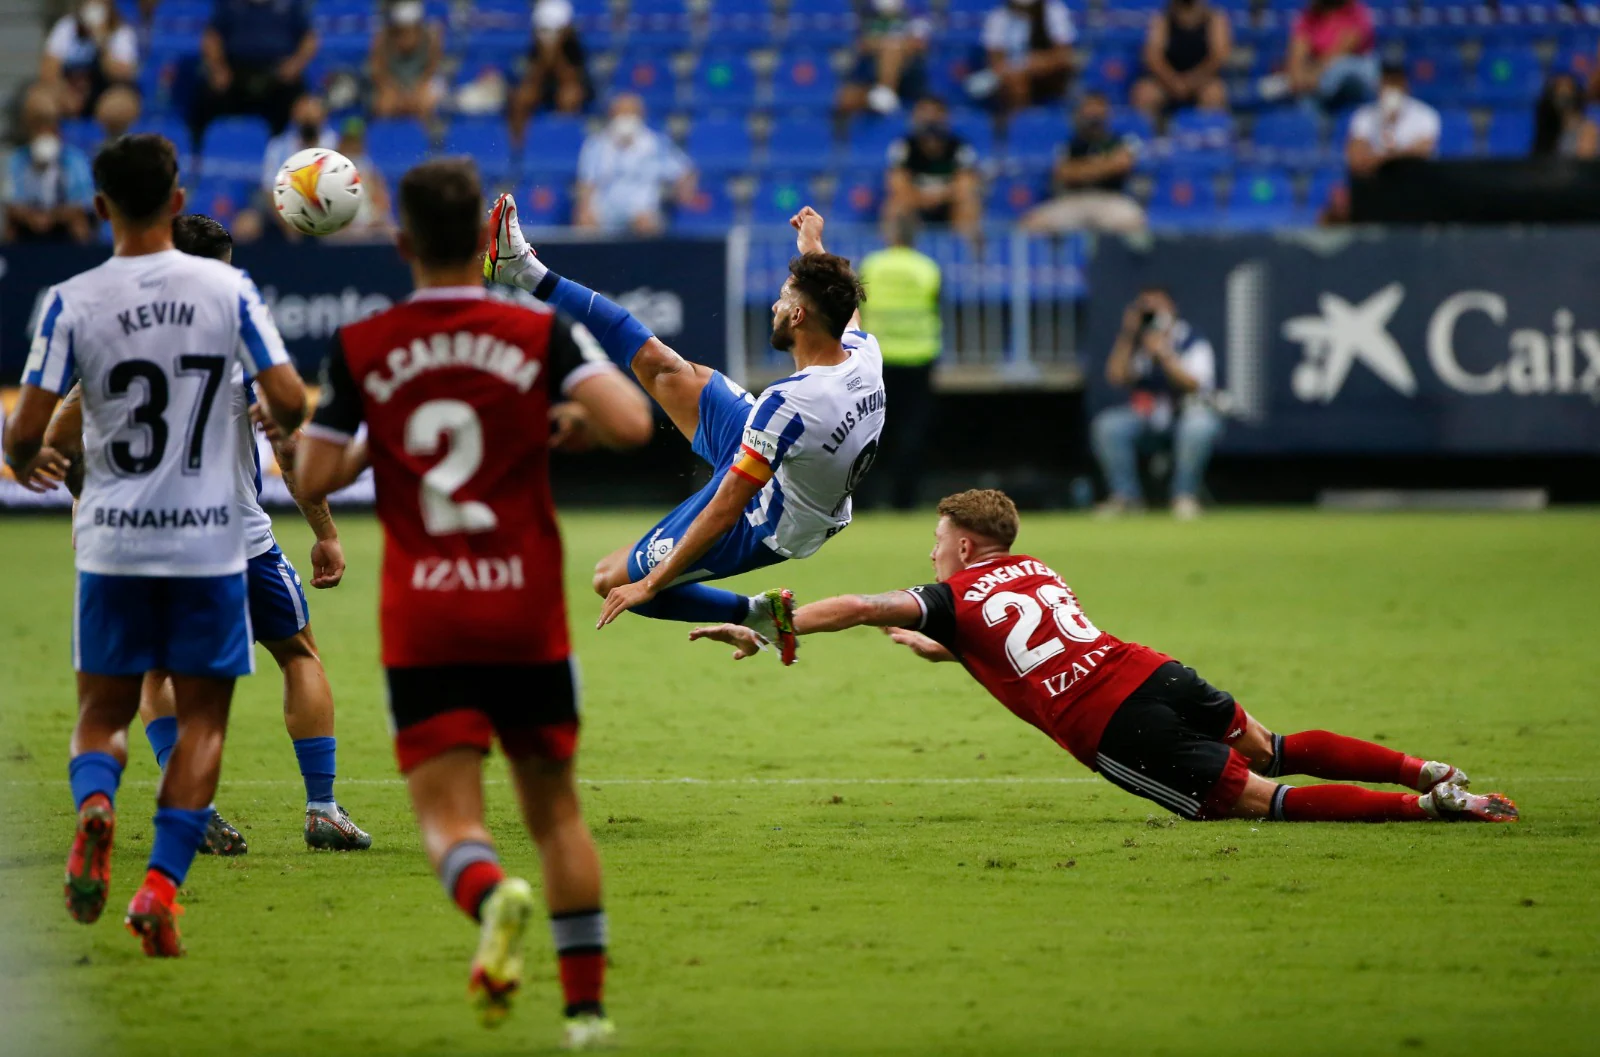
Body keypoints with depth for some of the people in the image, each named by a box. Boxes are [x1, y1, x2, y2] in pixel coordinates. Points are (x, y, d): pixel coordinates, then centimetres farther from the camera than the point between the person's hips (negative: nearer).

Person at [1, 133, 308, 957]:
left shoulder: (71, 302, -6)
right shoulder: (227, 289, -4)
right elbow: (289, 402, -8)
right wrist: (283, 426, 16)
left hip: (112, 541, 0)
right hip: (209, 540, 0)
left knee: (104, 709, 12)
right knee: (202, 718, 8)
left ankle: (94, 805, -20)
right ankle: (161, 884, -4)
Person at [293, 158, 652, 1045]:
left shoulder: (359, 350, -2)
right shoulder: (540, 335, -3)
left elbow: (312, 480, 1)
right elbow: (629, 425, -14)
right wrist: (586, 390, 8)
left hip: (421, 628, -1)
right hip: (528, 615, 1)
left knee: (447, 814, -4)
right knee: (554, 806, 15)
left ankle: (490, 894, -39)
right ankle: (586, 1004, 14)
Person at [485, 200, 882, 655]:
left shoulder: (788, 404, -38)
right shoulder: (865, 354, -15)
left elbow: (724, 512, -33)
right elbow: (838, 304, 15)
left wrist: (651, 583, -25)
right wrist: (813, 248, 31)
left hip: (758, 530, -8)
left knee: (612, 580, 6)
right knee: (659, 366, 8)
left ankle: (757, 614, 10)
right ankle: (524, 272, 14)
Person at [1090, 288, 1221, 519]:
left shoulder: (1192, 342, -8)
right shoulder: (1135, 343, 4)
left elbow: (1193, 384, -22)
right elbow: (1116, 376, -10)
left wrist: (1164, 355, -30)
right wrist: (1127, 336, -15)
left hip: (1189, 412, -4)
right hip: (1144, 414, 4)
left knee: (1199, 427, -38)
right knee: (1106, 427, -21)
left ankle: (1185, 494, -20)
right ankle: (1125, 494, -10)